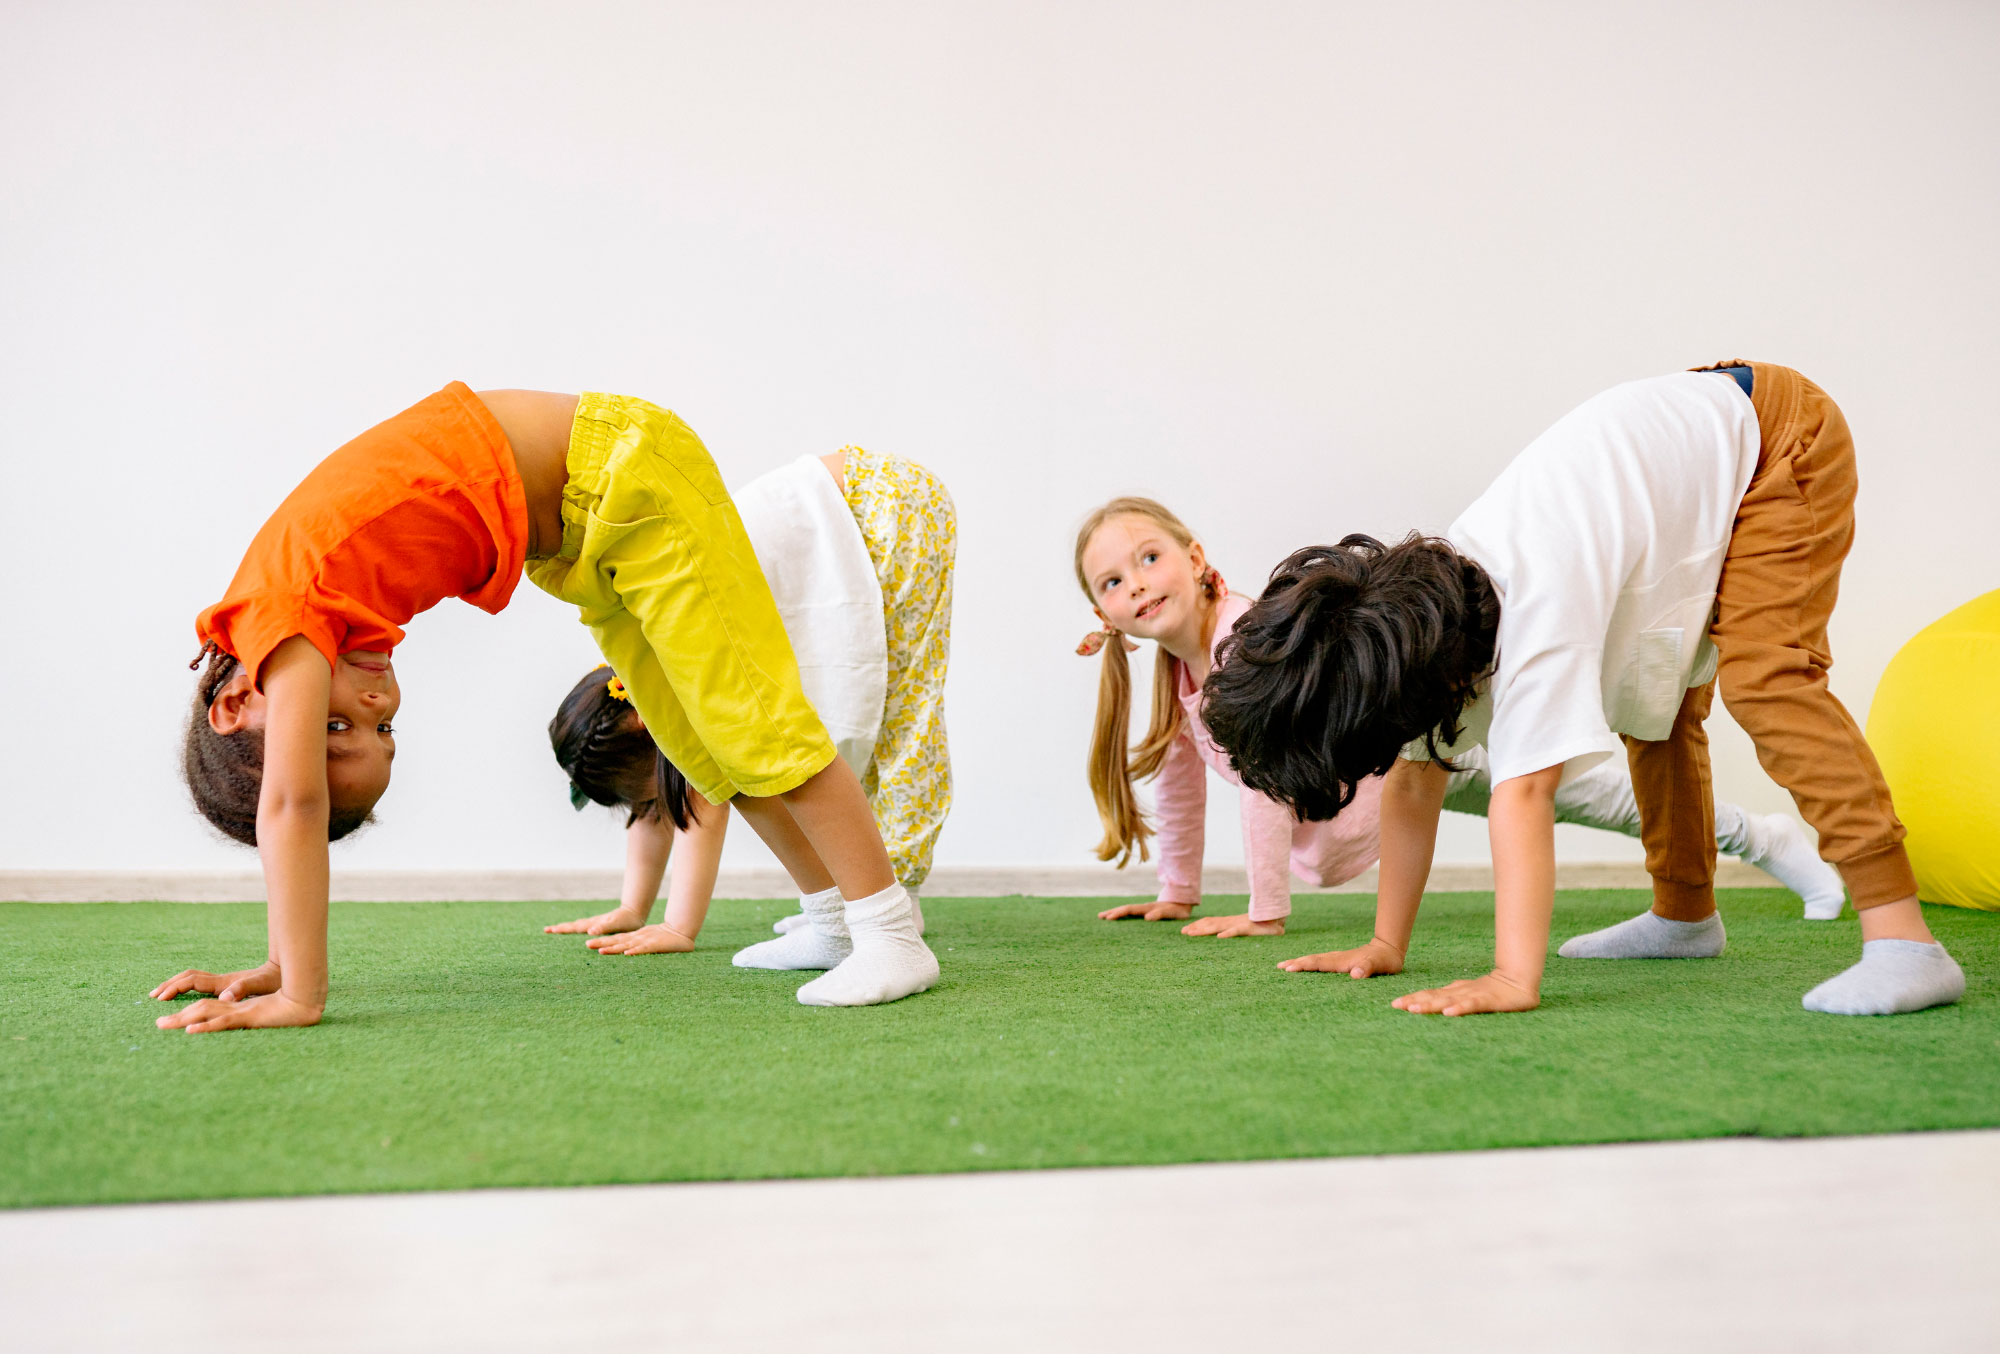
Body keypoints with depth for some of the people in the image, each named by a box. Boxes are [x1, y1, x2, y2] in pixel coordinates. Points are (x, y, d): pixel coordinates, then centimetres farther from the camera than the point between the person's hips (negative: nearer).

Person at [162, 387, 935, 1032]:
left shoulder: (286, 624, -25)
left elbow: (291, 803, -29)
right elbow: (292, 806, 5)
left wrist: (300, 996, -27)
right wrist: (279, 968, 5)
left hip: (621, 471, -8)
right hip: (569, 528, 8)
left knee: (746, 715, -10)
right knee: (700, 744, 12)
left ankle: (892, 937, -4)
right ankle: (836, 917, 23)